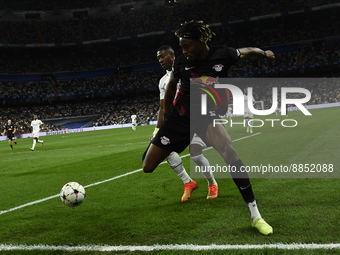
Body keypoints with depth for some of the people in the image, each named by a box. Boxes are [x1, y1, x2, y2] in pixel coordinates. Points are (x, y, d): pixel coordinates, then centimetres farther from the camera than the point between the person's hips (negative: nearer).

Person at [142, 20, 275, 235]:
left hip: (208, 118, -2)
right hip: (179, 118, 2)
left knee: (233, 157, -25)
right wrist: (167, 116, 18)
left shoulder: (224, 56, -13)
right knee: (147, 168, -6)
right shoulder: (181, 61, -7)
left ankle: (255, 215, -17)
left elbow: (248, 51, 9)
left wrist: (265, 53, 27)